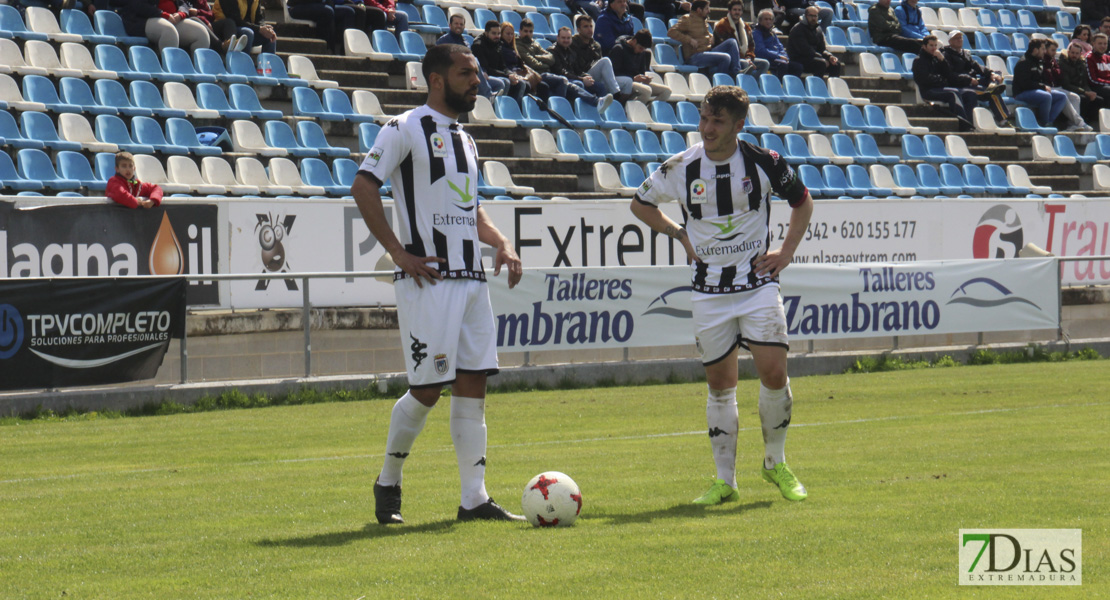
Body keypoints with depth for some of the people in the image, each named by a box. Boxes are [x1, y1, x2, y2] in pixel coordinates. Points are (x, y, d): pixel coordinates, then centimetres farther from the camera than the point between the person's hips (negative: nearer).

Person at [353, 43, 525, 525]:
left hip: (471, 278, 8)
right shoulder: (406, 129, -6)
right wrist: (399, 253, -15)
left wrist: (501, 243, 8)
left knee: (472, 385, 3)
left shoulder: (464, 139, 19)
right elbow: (363, 187, -12)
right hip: (429, 281, -8)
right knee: (427, 389, -7)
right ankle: (388, 482, 13)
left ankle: (474, 499, 4)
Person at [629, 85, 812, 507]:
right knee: (720, 384, 3)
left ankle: (775, 463, 10)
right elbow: (641, 203, 14)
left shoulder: (763, 163, -6)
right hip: (709, 290, 1)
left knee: (774, 373, -12)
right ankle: (725, 480, 12)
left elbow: (802, 201, 11)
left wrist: (786, 252, 2)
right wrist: (680, 235, 3)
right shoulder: (681, 169, -4)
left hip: (757, 282, -1)